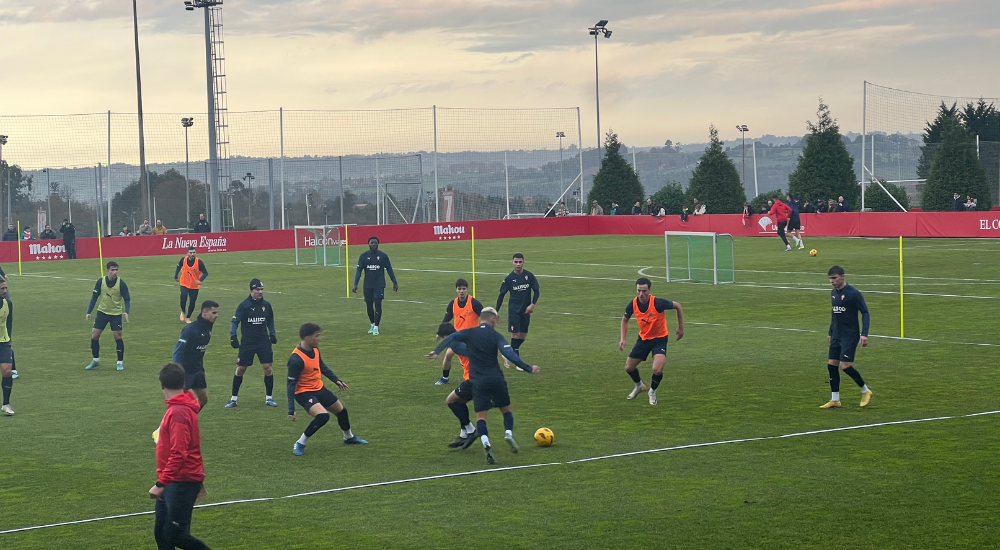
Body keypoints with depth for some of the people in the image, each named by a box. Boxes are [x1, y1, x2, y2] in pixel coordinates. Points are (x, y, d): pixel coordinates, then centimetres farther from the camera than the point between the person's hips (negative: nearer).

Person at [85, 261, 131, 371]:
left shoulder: (121, 284, -13)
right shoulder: (100, 281, -7)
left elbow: (127, 299, -8)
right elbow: (94, 297, 0)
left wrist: (126, 311, -25)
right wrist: (89, 312, -5)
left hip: (116, 313, -2)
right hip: (102, 312, 2)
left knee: (118, 337, -6)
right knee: (94, 335, -1)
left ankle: (120, 362, 7)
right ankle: (96, 360, 17)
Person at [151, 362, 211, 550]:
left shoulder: (179, 412, -19)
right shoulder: (184, 407, 11)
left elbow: (178, 454, -24)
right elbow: (192, 447, 19)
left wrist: (161, 483, -22)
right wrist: (198, 480, 24)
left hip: (182, 484, -9)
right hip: (172, 482, 9)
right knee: (161, 533, 8)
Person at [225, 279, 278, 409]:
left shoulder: (266, 305, 4)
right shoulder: (244, 305, -7)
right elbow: (235, 321, -7)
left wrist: (272, 334, 6)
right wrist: (233, 336, -19)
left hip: (264, 342, 2)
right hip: (247, 343, -2)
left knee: (267, 368, -6)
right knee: (240, 369, 1)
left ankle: (268, 398, 8)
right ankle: (233, 399, 12)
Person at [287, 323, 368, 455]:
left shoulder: (315, 349, -5)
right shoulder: (296, 359, -29)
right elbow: (291, 384, -26)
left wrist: (336, 380, 19)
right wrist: (291, 410, -28)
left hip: (319, 388, 9)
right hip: (304, 393, -9)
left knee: (341, 411, 21)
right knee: (323, 416, -31)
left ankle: (349, 437, 50)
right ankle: (300, 444, -13)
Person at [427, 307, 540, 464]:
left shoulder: (469, 333, 6)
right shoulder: (496, 336, 0)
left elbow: (451, 338, -11)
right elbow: (509, 354, -13)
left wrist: (437, 351, -20)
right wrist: (528, 369, -13)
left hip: (478, 382, 1)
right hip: (496, 379, 0)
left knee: (481, 416, 1)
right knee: (506, 409, 18)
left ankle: (486, 443, -24)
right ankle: (509, 433, -9)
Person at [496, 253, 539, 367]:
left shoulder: (529, 275, -4)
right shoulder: (509, 278, -5)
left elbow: (537, 291, 2)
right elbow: (501, 295, 2)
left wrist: (532, 304, -13)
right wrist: (496, 312, 1)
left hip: (525, 310, 2)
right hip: (513, 310, -2)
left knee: (523, 336, 7)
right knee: (515, 334, -10)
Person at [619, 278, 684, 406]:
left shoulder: (658, 303, -28)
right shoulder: (633, 304, -16)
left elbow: (677, 306, -11)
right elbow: (625, 320, 5)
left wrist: (681, 328, -5)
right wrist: (623, 339, -5)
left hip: (660, 338, -4)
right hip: (643, 338, 4)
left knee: (657, 369, -23)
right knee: (629, 367, 8)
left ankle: (652, 391, 10)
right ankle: (639, 386, 41)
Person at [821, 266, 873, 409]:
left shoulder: (853, 294, -13)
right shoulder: (833, 293, 10)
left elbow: (865, 313, -11)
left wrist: (864, 334, -19)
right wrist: (830, 332, 25)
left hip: (850, 336, -8)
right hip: (836, 336, 8)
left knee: (846, 366, -13)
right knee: (832, 365, 3)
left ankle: (865, 391, 7)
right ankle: (835, 400, 11)